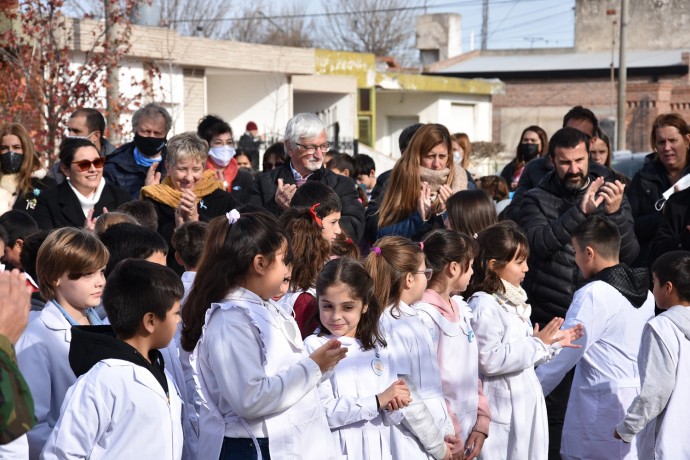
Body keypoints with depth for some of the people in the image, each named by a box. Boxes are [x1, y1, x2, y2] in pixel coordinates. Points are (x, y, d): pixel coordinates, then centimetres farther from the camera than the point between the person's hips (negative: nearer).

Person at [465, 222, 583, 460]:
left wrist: (553, 343, 7)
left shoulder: (512, 302, 12)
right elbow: (490, 360, -27)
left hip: (525, 405, 9)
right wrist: (537, 343, -20)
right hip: (502, 411, -9)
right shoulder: (484, 306, -18)